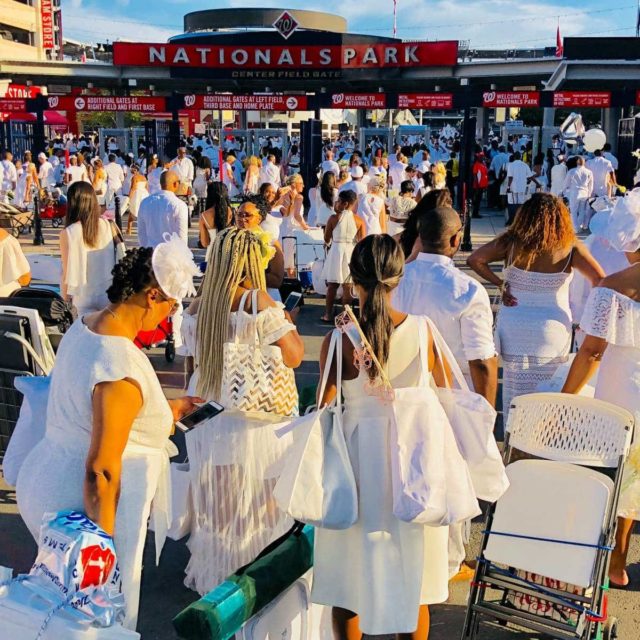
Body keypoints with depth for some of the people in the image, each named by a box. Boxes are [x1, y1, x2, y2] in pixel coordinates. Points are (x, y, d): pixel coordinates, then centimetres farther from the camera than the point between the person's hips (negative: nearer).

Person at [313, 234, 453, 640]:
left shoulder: (339, 341, -15)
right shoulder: (425, 331, -10)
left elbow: (324, 407, -7)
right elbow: (446, 394, 2)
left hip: (358, 458, -1)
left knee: (347, 581, 18)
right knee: (412, 581, 19)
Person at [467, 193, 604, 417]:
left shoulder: (511, 242, -7)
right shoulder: (570, 247, -10)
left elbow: (474, 260, -7)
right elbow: (600, 280, -13)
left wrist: (499, 283, -2)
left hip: (514, 330, 1)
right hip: (553, 331, -1)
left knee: (515, 392, 14)